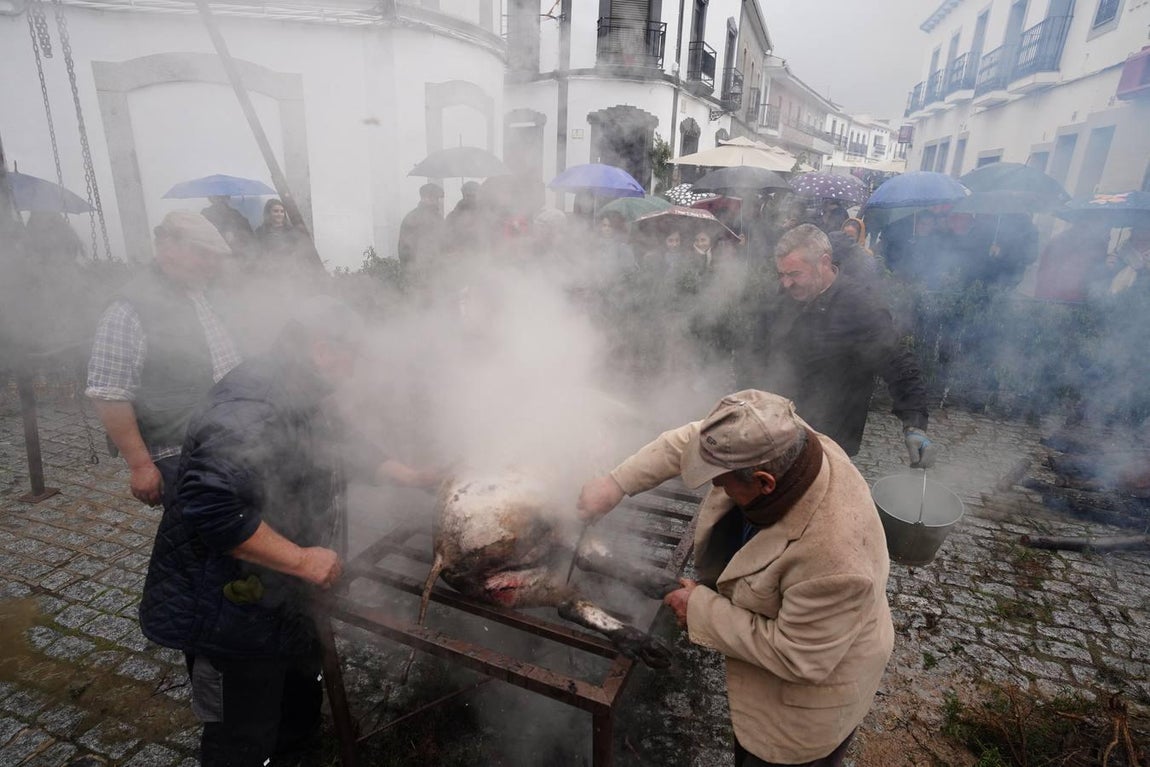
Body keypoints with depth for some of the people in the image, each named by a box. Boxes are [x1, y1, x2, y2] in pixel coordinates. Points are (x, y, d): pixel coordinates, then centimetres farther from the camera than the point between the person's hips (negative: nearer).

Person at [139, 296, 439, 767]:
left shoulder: (302, 399, 5)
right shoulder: (252, 409, -30)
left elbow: (343, 446, 19)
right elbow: (212, 508, -39)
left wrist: (405, 475, 12)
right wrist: (301, 559, -31)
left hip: (277, 600, 10)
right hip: (226, 614, -10)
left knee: (300, 707, 28)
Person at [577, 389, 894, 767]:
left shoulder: (832, 557, -43)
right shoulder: (777, 446, -25)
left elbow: (797, 658, -31)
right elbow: (691, 439, -10)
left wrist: (704, 611, -24)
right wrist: (617, 482, -14)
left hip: (811, 688, -6)